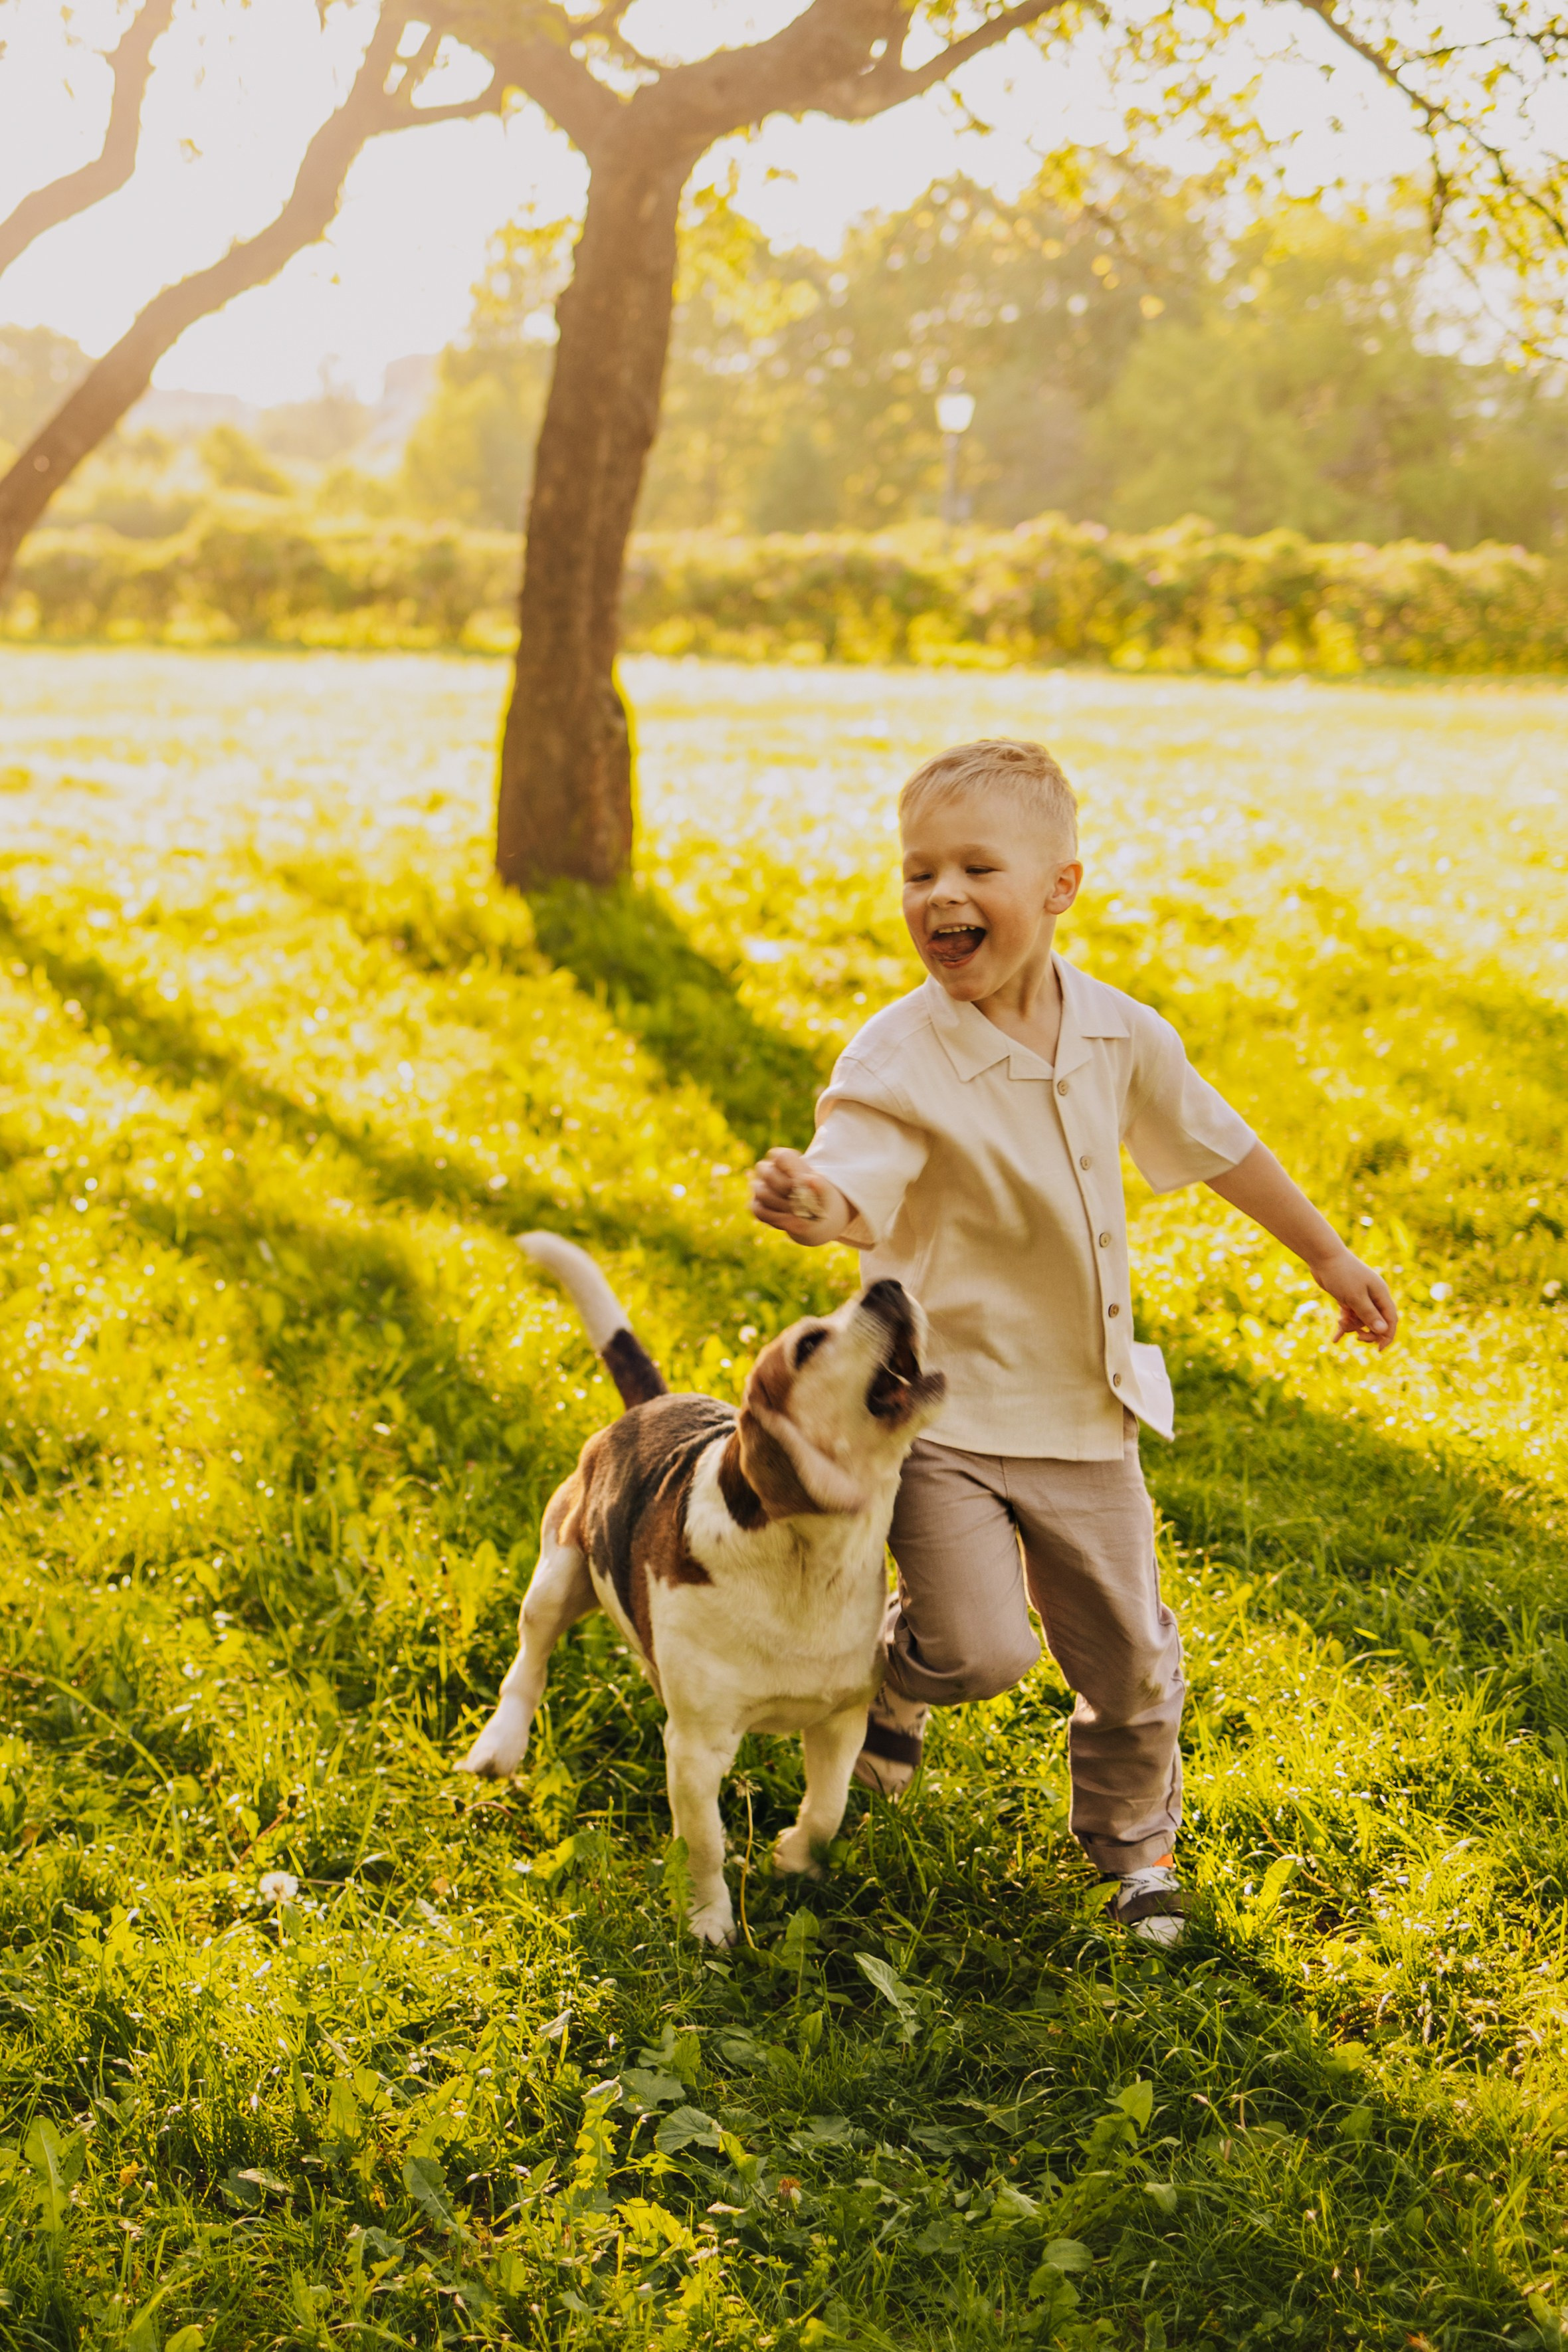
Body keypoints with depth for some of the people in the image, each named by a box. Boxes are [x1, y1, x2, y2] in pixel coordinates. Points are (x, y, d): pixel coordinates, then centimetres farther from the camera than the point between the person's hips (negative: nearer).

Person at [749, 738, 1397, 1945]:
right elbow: (856, 1191, -36)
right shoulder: (897, 1059, -20)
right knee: (981, 1648, -17)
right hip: (941, 1405, -4)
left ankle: (1135, 1842, 41)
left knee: (1129, 1657, 13)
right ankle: (894, 1671, 20)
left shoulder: (1120, 1032, -4)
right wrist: (809, 1204, -60)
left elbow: (1217, 1144, 12)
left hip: (1085, 1414, 5)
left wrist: (1330, 1257, 22)